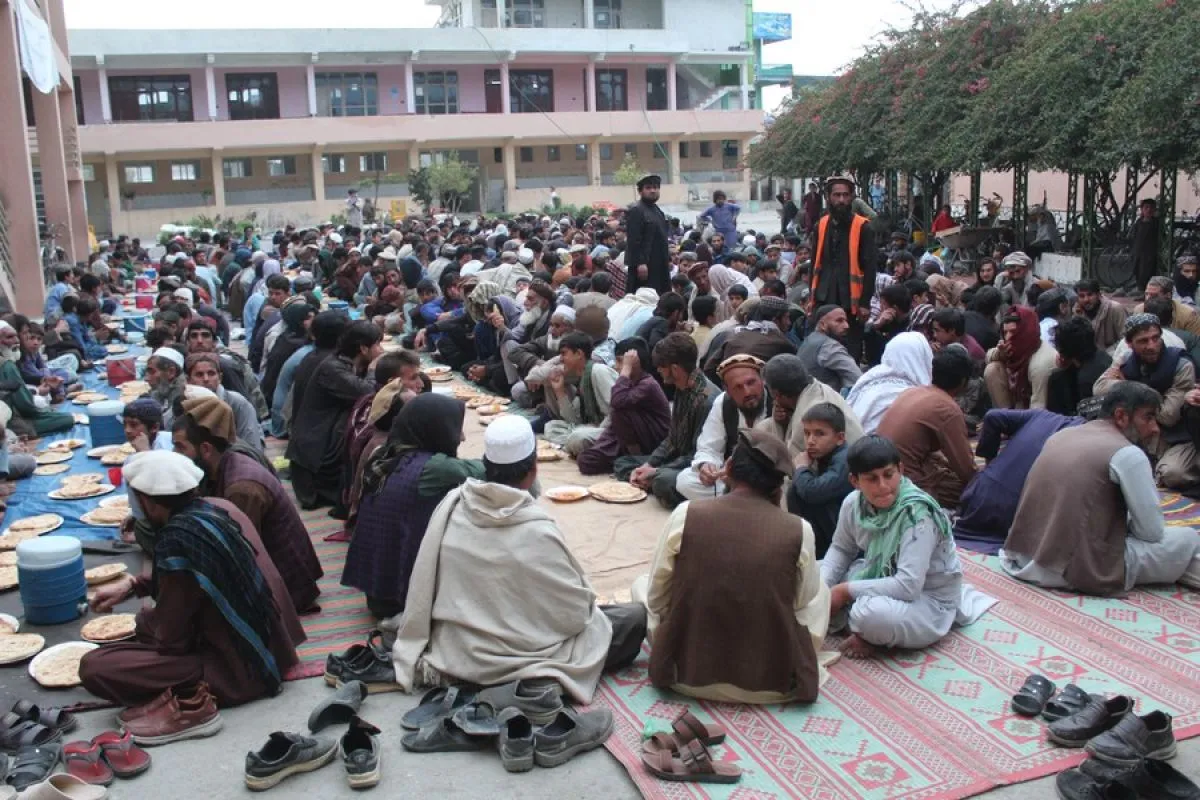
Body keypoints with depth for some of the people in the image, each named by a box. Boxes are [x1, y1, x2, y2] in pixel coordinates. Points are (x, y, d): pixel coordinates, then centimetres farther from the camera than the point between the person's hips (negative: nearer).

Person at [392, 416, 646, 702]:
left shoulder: (452, 504, -12)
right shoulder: (537, 531, -25)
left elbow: (424, 584, -1)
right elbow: (575, 612, -15)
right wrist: (588, 600, 7)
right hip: (508, 662, -6)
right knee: (635, 619, 2)